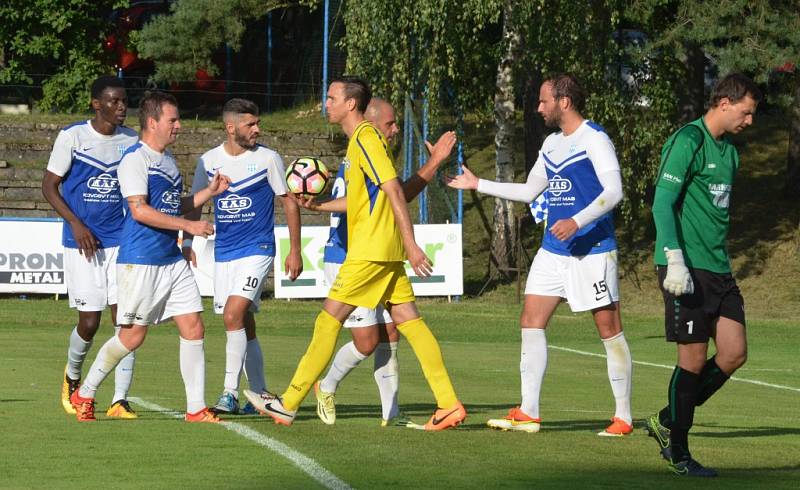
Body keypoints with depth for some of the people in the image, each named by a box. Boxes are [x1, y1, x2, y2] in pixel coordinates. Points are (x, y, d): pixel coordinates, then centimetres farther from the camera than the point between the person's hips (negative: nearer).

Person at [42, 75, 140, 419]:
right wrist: (76, 224, -12)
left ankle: (119, 400, -6)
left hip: (121, 242, 3)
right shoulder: (72, 137, -5)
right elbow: (49, 186, -1)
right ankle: (72, 378, 29)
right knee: (89, 322, -1)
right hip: (82, 245, -3)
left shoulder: (132, 141, 6)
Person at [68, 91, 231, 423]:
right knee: (133, 336, -2)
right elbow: (140, 210, -21)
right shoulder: (135, 159, -12)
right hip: (140, 262, -8)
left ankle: (196, 409, 4)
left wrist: (210, 192, 13)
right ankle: (84, 395, 15)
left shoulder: (167, 159, 16)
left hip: (172, 261, 8)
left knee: (193, 329, 0)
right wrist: (189, 226, -20)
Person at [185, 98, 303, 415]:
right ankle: (260, 394, 18)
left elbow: (289, 202, 3)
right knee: (243, 323, 7)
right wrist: (187, 244, 8)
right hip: (223, 254, 4)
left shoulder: (268, 159, -4)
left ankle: (231, 393, -18)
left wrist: (295, 251, 1)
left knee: (234, 314, -20)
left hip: (257, 249, -4)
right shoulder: (208, 161, 4)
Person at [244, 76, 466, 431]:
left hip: (371, 248, -10)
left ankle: (289, 403, 0)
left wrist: (410, 244, -21)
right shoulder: (357, 140, 18)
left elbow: (394, 191, -17)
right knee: (407, 320, 4)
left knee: (329, 318, -4)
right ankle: (449, 405, 0)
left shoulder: (366, 138, -12)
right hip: (383, 250, 10)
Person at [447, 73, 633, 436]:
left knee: (609, 327, -4)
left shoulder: (594, 140, -10)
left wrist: (577, 221, -30)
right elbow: (529, 191, 25)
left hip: (592, 250, -8)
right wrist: (478, 185, 24)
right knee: (531, 321, 2)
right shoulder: (551, 144, 15)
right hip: (553, 251, 9)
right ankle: (528, 413, 5)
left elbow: (613, 191, -19)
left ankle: (623, 417, 2)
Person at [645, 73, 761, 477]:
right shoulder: (687, 141, -10)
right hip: (687, 269, -8)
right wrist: (675, 261, -22)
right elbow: (662, 203, -15)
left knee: (734, 353, 1)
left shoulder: (729, 151, 17)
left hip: (718, 269, 8)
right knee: (693, 358, -5)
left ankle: (667, 421, 18)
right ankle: (678, 454, 7)